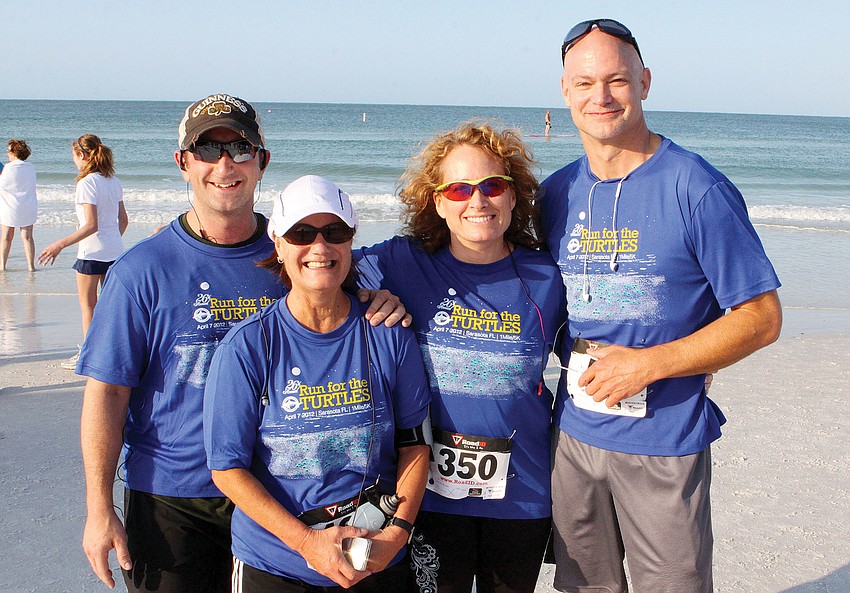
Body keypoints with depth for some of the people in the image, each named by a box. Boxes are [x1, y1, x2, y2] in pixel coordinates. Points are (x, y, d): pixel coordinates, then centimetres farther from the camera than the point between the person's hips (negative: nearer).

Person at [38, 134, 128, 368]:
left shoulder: (87, 183, -16)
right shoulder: (113, 182, 6)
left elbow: (91, 225, -22)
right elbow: (123, 220, 12)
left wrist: (60, 244, -20)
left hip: (92, 252, -7)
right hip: (115, 250, 7)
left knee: (87, 303, 3)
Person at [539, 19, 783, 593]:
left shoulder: (697, 189, -11)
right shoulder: (557, 194, 4)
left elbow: (762, 318, -10)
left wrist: (647, 364, -17)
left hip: (665, 443, -4)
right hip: (576, 433, 4)